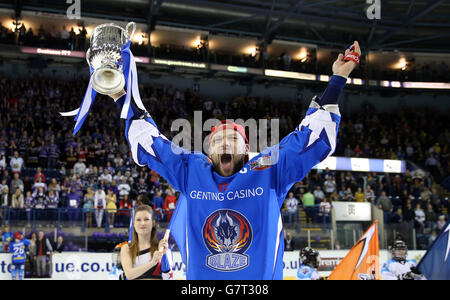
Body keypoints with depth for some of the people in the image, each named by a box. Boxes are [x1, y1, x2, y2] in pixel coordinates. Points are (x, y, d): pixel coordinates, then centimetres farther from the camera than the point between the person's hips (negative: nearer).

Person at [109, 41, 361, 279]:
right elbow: (148, 143, 14)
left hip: (263, 275, -1)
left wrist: (338, 79, 3)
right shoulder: (191, 172, 6)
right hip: (200, 276, 1)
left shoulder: (269, 170, 2)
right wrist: (121, 97, 15)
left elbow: (314, 137, 3)